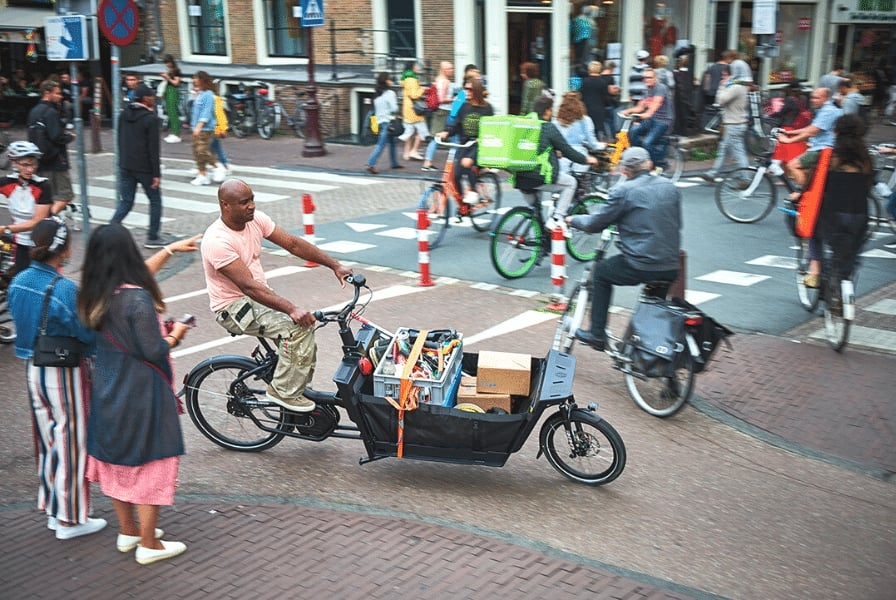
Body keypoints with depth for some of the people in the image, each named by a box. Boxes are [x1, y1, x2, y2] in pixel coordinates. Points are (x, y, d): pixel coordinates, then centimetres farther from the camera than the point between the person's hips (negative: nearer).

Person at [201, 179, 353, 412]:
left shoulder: (255, 219, -2)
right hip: (233, 307, -8)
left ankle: (298, 390, 9)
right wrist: (291, 309, -39)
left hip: (257, 297, 8)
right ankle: (283, 392, -11)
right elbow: (249, 286, -31)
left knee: (306, 322, -6)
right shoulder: (217, 241, -25)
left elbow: (293, 244, -1)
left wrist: (335, 265, -9)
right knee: (297, 326, -24)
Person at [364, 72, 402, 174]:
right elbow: (394, 108, -16)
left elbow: (375, 109, 13)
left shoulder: (377, 95, 11)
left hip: (380, 121, 8)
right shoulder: (390, 93, -12)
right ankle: (370, 164, -17)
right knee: (381, 145, -10)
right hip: (388, 122, -8)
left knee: (392, 142, 20)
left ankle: (394, 163, 27)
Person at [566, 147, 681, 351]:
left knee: (601, 272, 21)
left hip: (640, 267, -5)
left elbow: (595, 224, -1)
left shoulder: (623, 191, -7)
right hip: (671, 269, 5)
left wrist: (573, 219, 19)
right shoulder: (670, 187, 9)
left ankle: (597, 334, 23)